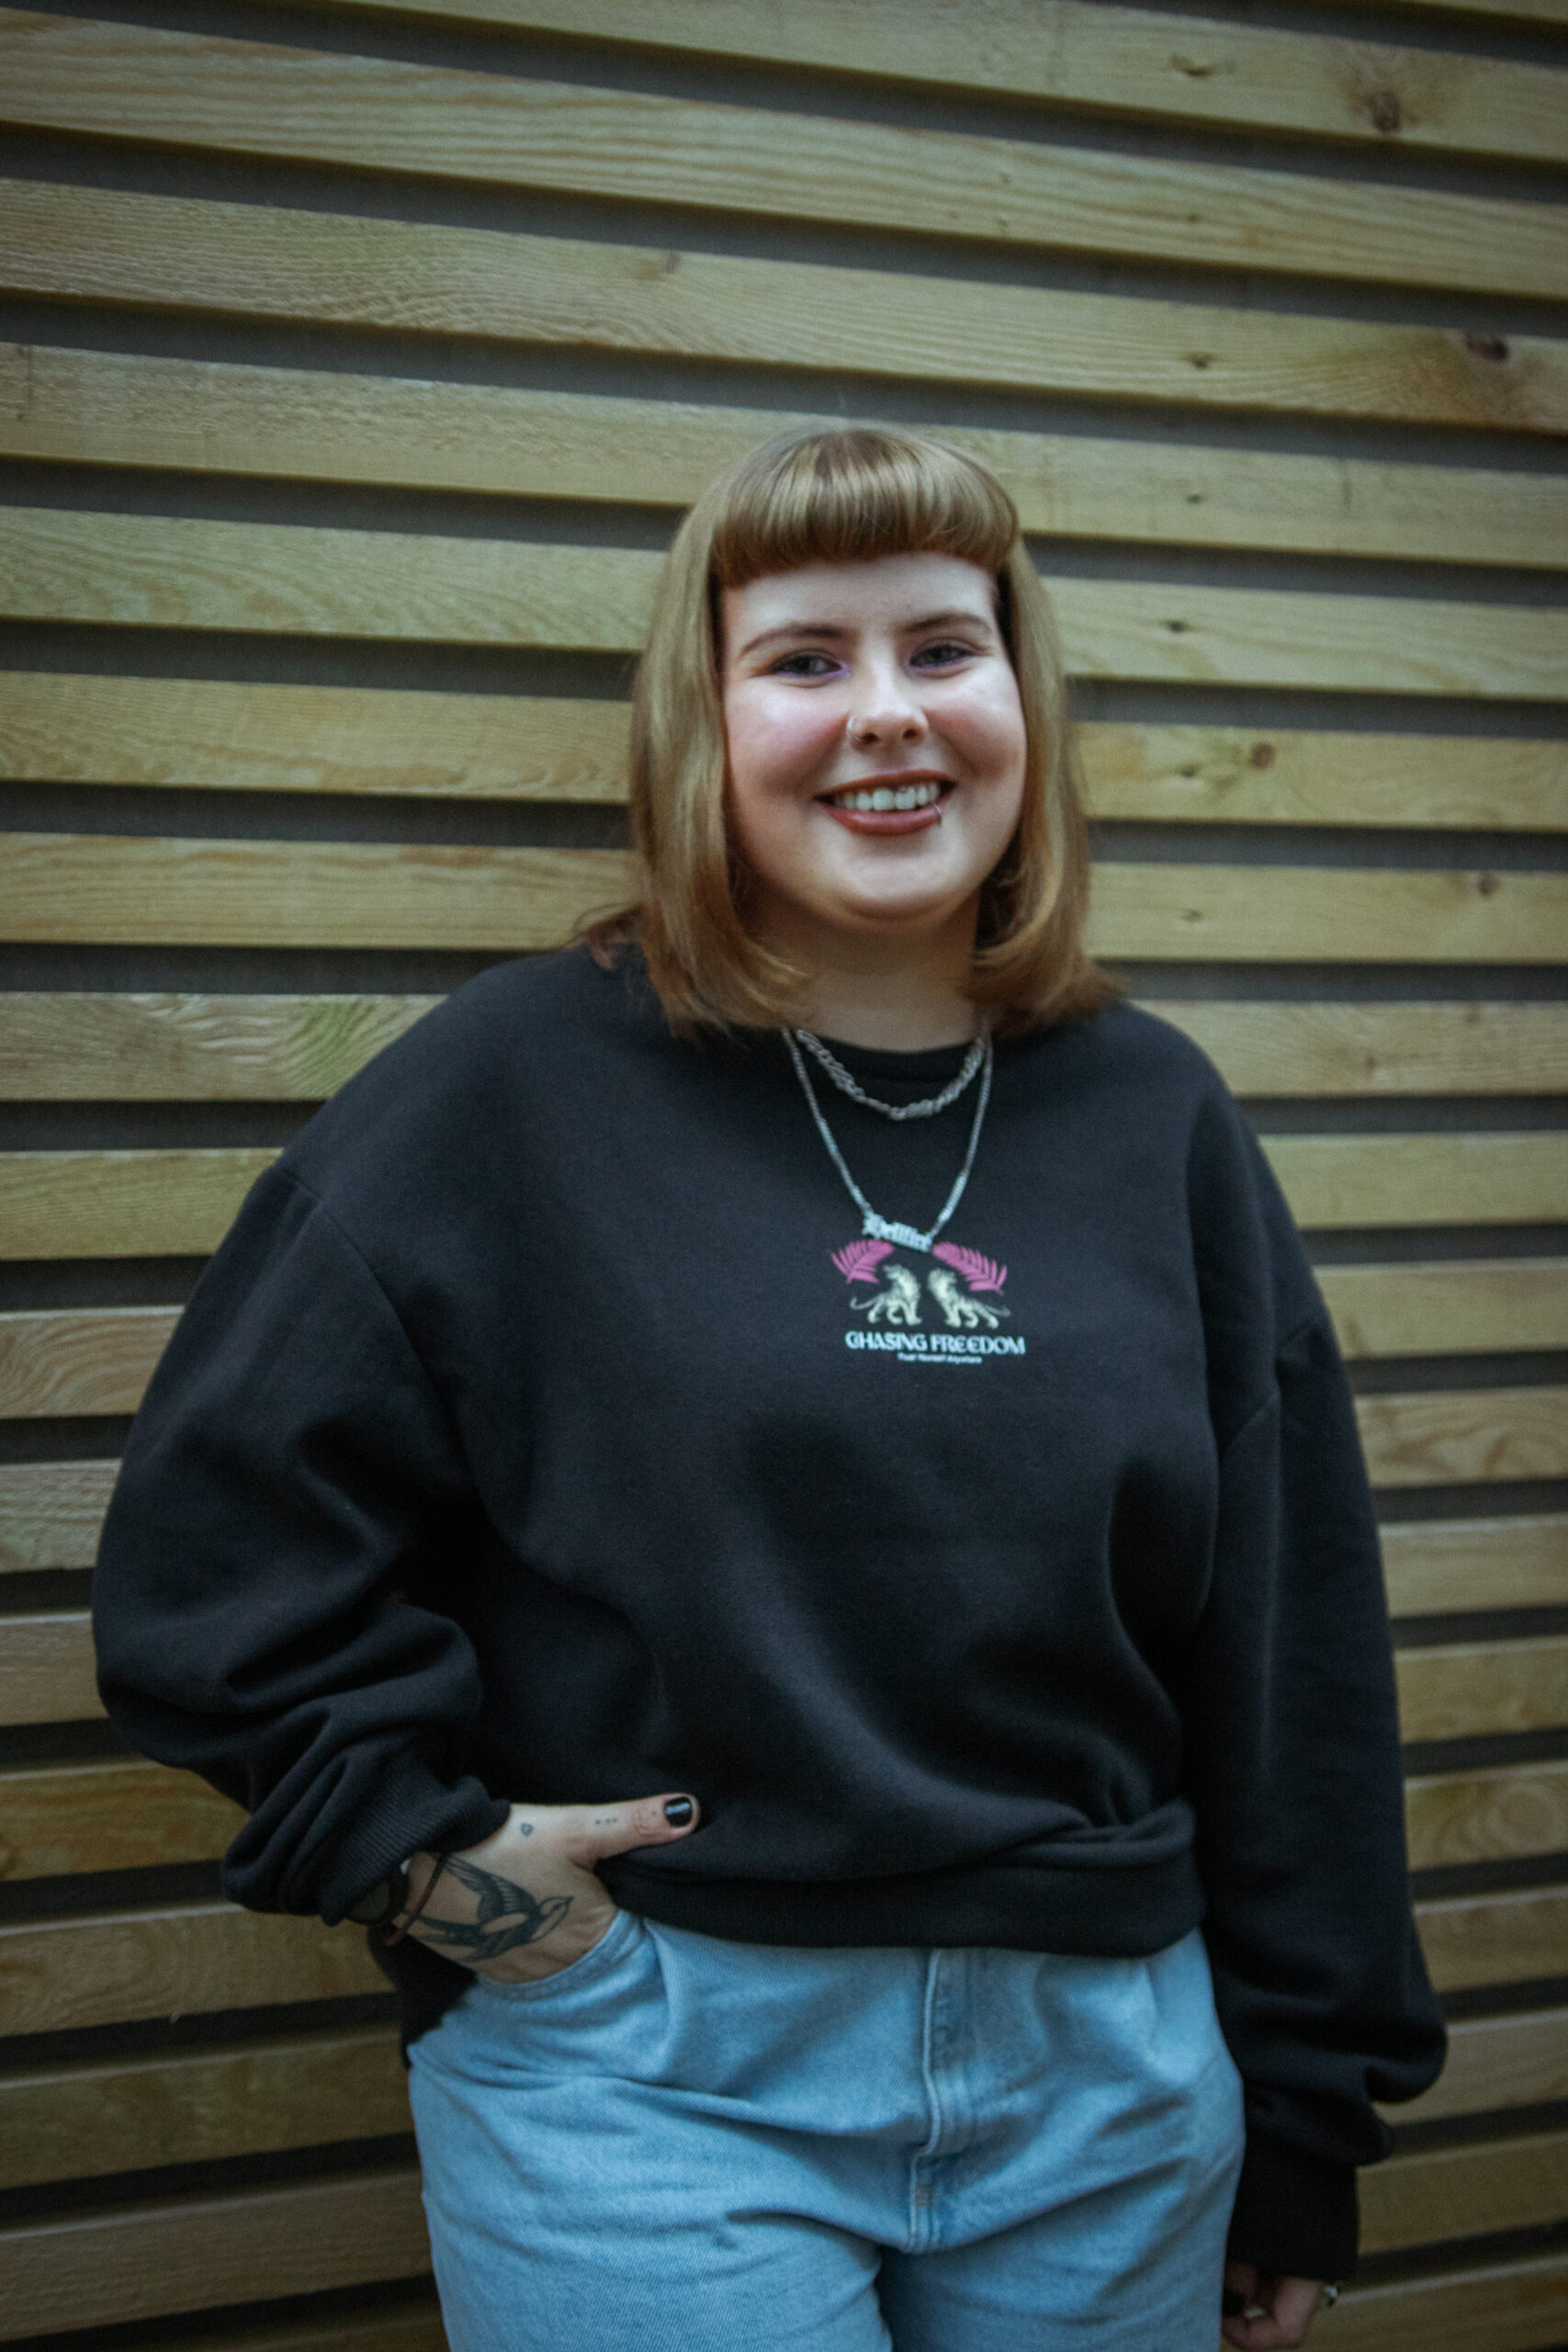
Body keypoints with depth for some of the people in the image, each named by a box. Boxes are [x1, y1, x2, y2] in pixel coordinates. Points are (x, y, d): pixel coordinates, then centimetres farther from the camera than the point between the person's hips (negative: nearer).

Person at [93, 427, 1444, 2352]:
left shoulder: (1155, 1117, 5)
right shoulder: (519, 1085, -5)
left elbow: (1292, 1652, 7)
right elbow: (223, 1526, -3)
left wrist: (1300, 2133, 8)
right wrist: (421, 1846, -9)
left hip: (1105, 2071, 4)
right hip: (651, 2082, -3)